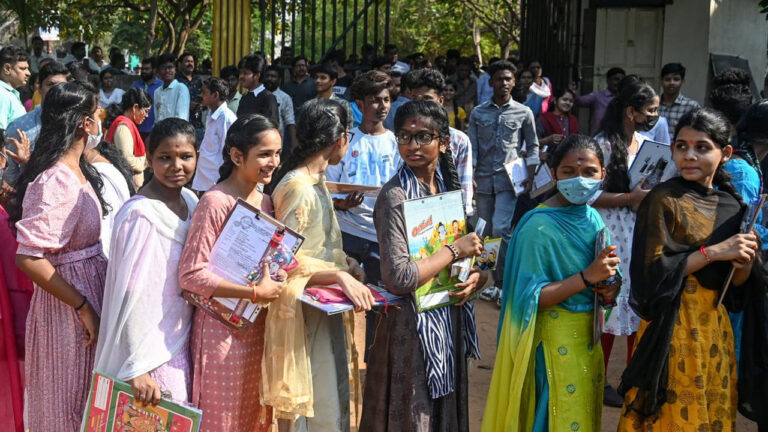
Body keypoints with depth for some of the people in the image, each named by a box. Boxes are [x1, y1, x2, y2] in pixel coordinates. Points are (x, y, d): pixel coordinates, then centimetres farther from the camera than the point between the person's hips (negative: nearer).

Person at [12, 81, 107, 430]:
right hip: (67, 304, -9)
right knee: (70, 402, 8)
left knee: (87, 398, 21)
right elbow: (28, 258, -29)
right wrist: (83, 306, -23)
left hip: (90, 286, 9)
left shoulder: (76, 172, 5)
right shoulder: (57, 182, -24)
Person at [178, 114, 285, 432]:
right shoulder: (216, 202, -17)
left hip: (258, 325, 7)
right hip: (223, 327, -7)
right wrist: (255, 293, -23)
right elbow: (191, 275, -22)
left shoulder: (263, 201, 7)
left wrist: (274, 283, -2)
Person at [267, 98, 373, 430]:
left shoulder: (315, 181, 9)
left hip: (323, 308, 10)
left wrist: (344, 262, 1)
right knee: (313, 404, -1)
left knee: (329, 399, 18)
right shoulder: (299, 188, -20)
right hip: (305, 314, -10)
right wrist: (341, 275, -26)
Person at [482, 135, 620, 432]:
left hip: (588, 336, 7)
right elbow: (530, 298, -20)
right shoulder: (538, 226, -17)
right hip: (555, 340, -7)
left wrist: (609, 290, -8)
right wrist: (587, 277, -27)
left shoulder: (593, 219, 4)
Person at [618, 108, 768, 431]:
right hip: (673, 324, -5)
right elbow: (652, 271, -16)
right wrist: (713, 252, -19)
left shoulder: (732, 205, 6)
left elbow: (738, 285, 9)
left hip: (716, 325, 5)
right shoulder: (663, 200, -9)